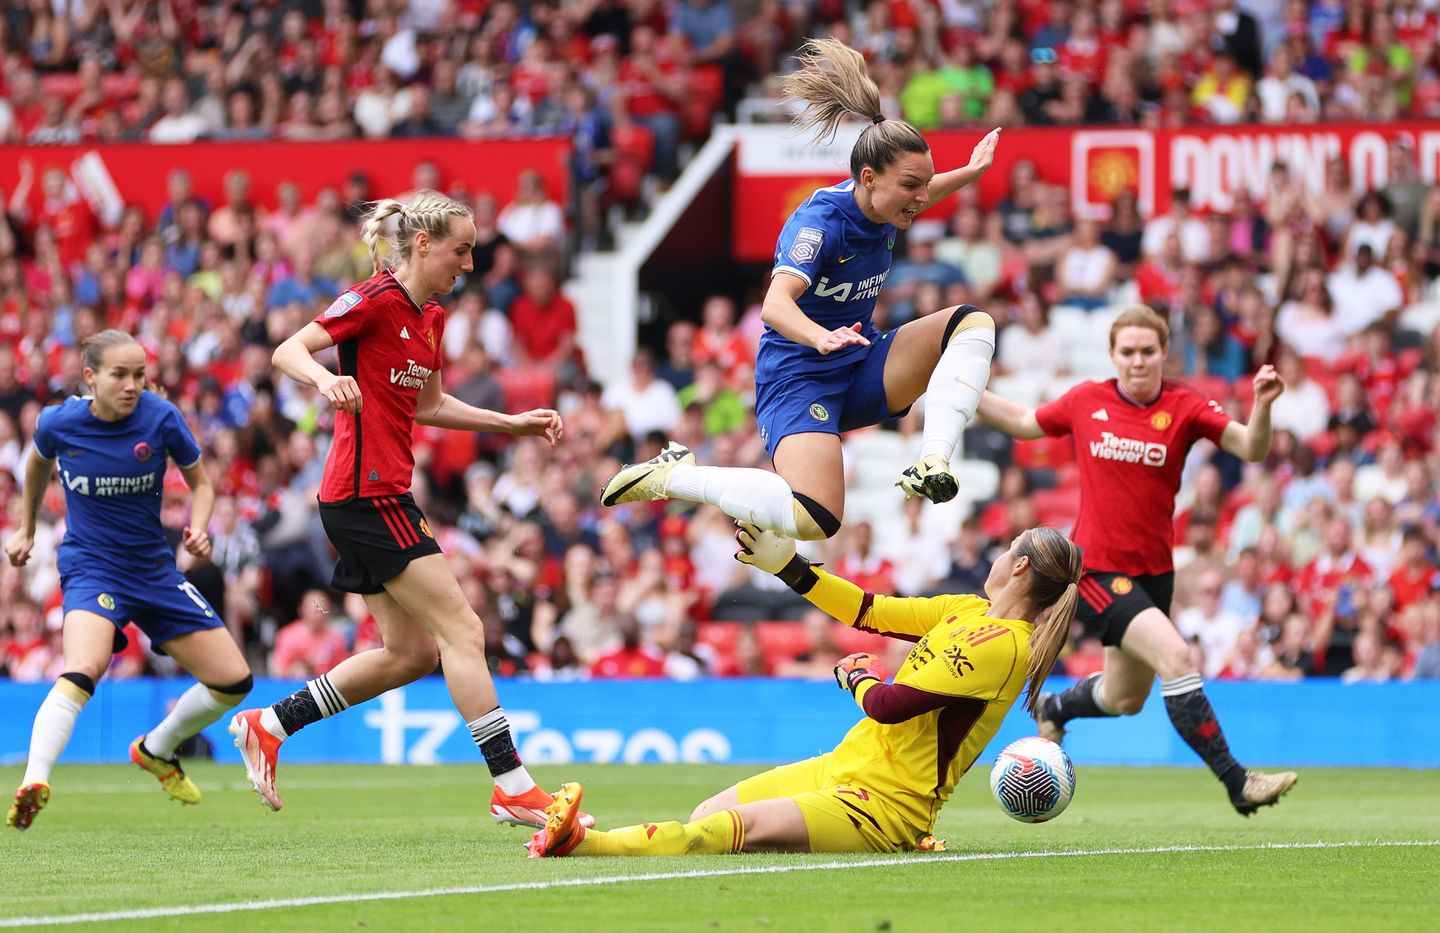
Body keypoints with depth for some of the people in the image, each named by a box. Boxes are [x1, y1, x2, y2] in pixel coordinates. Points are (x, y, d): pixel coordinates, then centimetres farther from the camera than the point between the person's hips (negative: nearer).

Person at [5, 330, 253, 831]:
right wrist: (26, 528, 24)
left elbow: (199, 481, 4)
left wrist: (198, 527, -16)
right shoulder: (58, 423, -12)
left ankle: (156, 750, 29)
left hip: (155, 569, 4)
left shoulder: (161, 418, -12)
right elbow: (40, 461, 14)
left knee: (234, 681, 3)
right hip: (91, 567, -4)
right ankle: (33, 781, -45)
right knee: (82, 671, -34)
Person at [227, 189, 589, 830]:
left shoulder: (431, 317, 15)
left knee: (410, 651, 12)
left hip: (383, 497, 10)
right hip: (366, 491, -10)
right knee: (462, 632, -10)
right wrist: (326, 378, -37)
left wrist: (512, 424, 21)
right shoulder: (377, 299, -11)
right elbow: (287, 352, -16)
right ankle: (512, 787, -9)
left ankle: (268, 726, 19)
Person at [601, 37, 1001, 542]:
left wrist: (970, 172, 22)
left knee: (972, 323, -8)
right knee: (814, 520, -29)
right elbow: (776, 304, -41)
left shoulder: (880, 205, 1)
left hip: (860, 372, 8)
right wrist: (820, 338, -59)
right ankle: (673, 474, -8)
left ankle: (931, 465, -20)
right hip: (798, 375, -8)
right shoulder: (819, 221, -23)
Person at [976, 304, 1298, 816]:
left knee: (1124, 700, 19)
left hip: (1153, 572, 4)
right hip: (1096, 569, -4)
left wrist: (1262, 405, -36)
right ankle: (1236, 783, -21)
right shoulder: (1086, 401, -2)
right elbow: (1024, 422, 16)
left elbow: (1251, 449, -17)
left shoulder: (1185, 408, -4)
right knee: (1175, 655, -24)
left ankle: (1054, 708, 52)